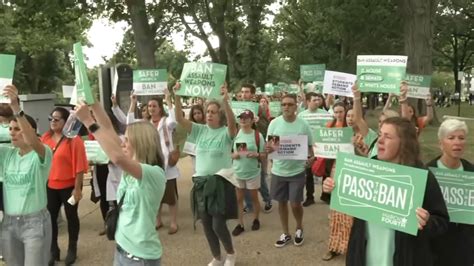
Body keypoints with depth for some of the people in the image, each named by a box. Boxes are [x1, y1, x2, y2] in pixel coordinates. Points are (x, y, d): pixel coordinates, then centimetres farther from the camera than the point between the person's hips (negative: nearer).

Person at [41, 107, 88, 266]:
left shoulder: (74, 140, -15)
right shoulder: (45, 138, 1)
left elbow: (79, 166, -15)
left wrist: (77, 188, -15)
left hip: (69, 186, -4)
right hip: (50, 186, 4)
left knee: (71, 217, 12)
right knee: (50, 217, 10)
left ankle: (72, 249, 29)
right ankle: (53, 250, 28)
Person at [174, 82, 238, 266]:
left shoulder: (226, 132, -7)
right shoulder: (200, 130, 5)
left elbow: (232, 123, -29)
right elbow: (180, 119, -5)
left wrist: (225, 101, -41)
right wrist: (177, 97, -18)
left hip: (220, 182, -5)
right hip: (201, 182, 5)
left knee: (218, 225, -5)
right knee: (206, 225, 11)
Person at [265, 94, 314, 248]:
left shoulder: (303, 124, -7)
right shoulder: (274, 123, -5)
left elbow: (309, 146, 1)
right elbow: (268, 145, -1)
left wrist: (311, 157, -20)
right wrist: (268, 149, -25)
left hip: (297, 170, -2)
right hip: (279, 170, 2)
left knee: (295, 203, 2)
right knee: (282, 202, 12)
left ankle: (299, 228, 32)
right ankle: (285, 233, 30)